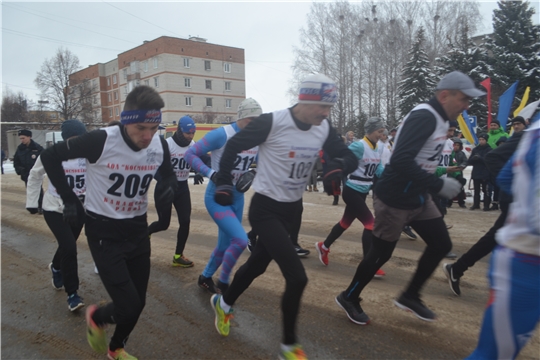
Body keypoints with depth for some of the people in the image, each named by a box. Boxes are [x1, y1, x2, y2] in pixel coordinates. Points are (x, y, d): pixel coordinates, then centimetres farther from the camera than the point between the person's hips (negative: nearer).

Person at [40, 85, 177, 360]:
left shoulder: (159, 145, -9)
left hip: (138, 230, 5)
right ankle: (96, 318, 27)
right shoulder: (101, 141, -23)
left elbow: (168, 173, 11)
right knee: (128, 307, -10)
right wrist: (69, 198, -8)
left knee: (138, 303, 12)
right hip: (103, 231, -4)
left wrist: (170, 187, -12)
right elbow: (50, 156, -9)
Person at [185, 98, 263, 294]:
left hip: (237, 198, 7)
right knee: (240, 240, -17)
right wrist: (211, 173, -26)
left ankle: (205, 277, 41)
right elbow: (190, 154, -14)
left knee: (225, 244, 15)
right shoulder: (222, 134, -17)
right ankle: (223, 283, 7)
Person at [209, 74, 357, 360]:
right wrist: (224, 183, -8)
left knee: (257, 264, 22)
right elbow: (234, 145, -9)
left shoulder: (323, 129, -3)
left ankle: (223, 303, 50)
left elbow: (349, 156, 4)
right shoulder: (272, 122, -21)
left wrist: (338, 167, -19)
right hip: (265, 209, -7)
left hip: (291, 209, 7)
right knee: (297, 277, -12)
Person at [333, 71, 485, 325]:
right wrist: (439, 185, -28)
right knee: (381, 253, 3)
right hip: (394, 199, -10)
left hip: (418, 198, 10)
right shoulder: (424, 117, -22)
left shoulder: (440, 120, 9)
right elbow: (401, 161, -33)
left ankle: (410, 297, 29)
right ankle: (349, 298, 25)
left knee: (441, 244, 13)